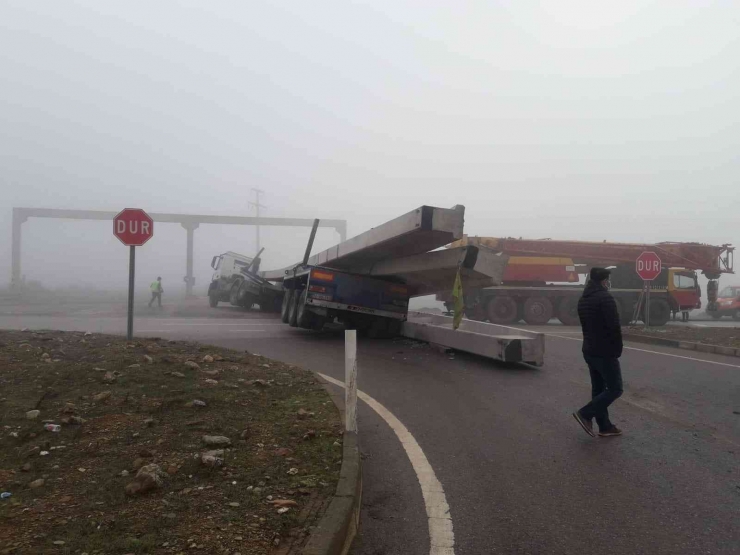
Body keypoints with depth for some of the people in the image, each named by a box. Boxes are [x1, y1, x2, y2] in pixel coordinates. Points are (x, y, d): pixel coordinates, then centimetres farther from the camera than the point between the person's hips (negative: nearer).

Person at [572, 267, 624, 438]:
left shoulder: (583, 299, 12)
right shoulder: (605, 298, -16)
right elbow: (614, 327, -20)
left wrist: (591, 343, 14)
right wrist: (617, 350, -8)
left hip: (589, 351, 9)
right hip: (605, 352, -9)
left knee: (598, 389, 12)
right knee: (615, 389, 0)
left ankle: (604, 426, 17)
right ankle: (585, 414, -6)